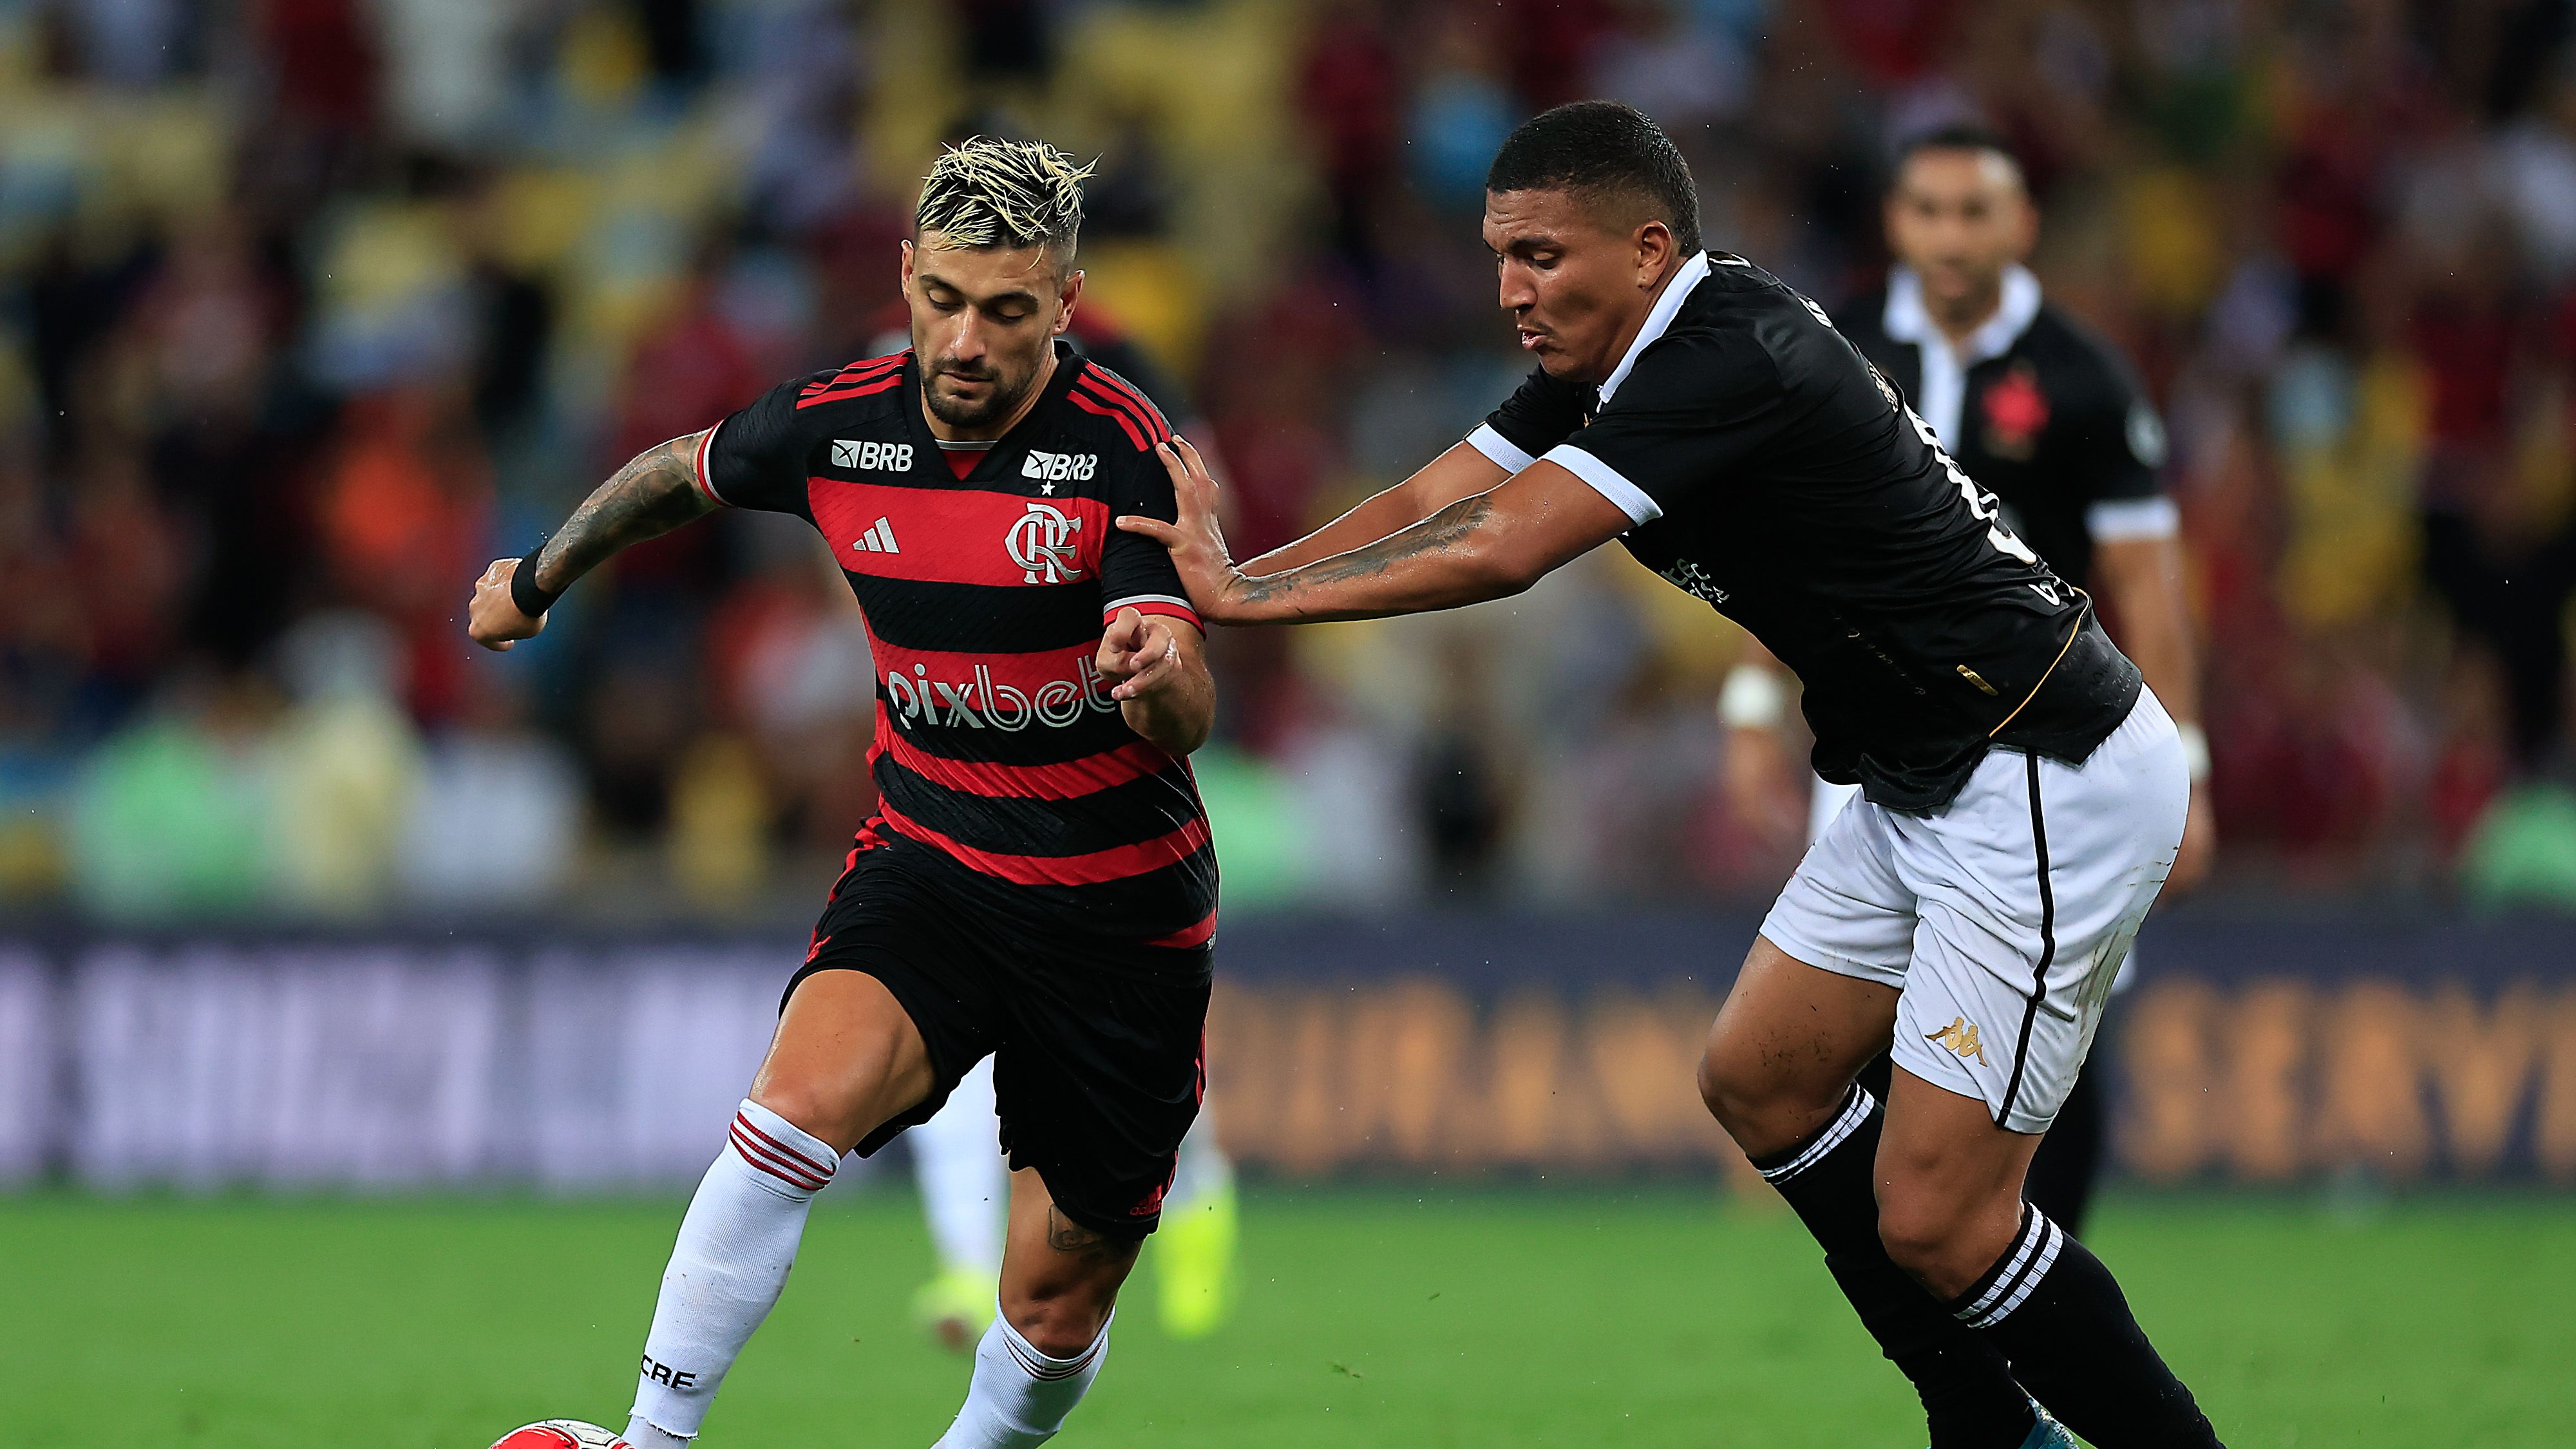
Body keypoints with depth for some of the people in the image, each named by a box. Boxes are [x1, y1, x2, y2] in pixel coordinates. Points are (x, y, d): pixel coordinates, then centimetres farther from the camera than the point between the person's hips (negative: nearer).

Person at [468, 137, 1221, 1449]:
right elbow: (680, 474, 16)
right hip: (928, 858, 2)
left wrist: (1157, 676, -50)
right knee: (802, 1102, -28)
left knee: (1056, 1312, 3)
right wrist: (541, 577, 30)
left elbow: (1186, 716, -27)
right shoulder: (835, 425, -7)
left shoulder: (1119, 448, -18)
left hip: (1121, 908, -2)